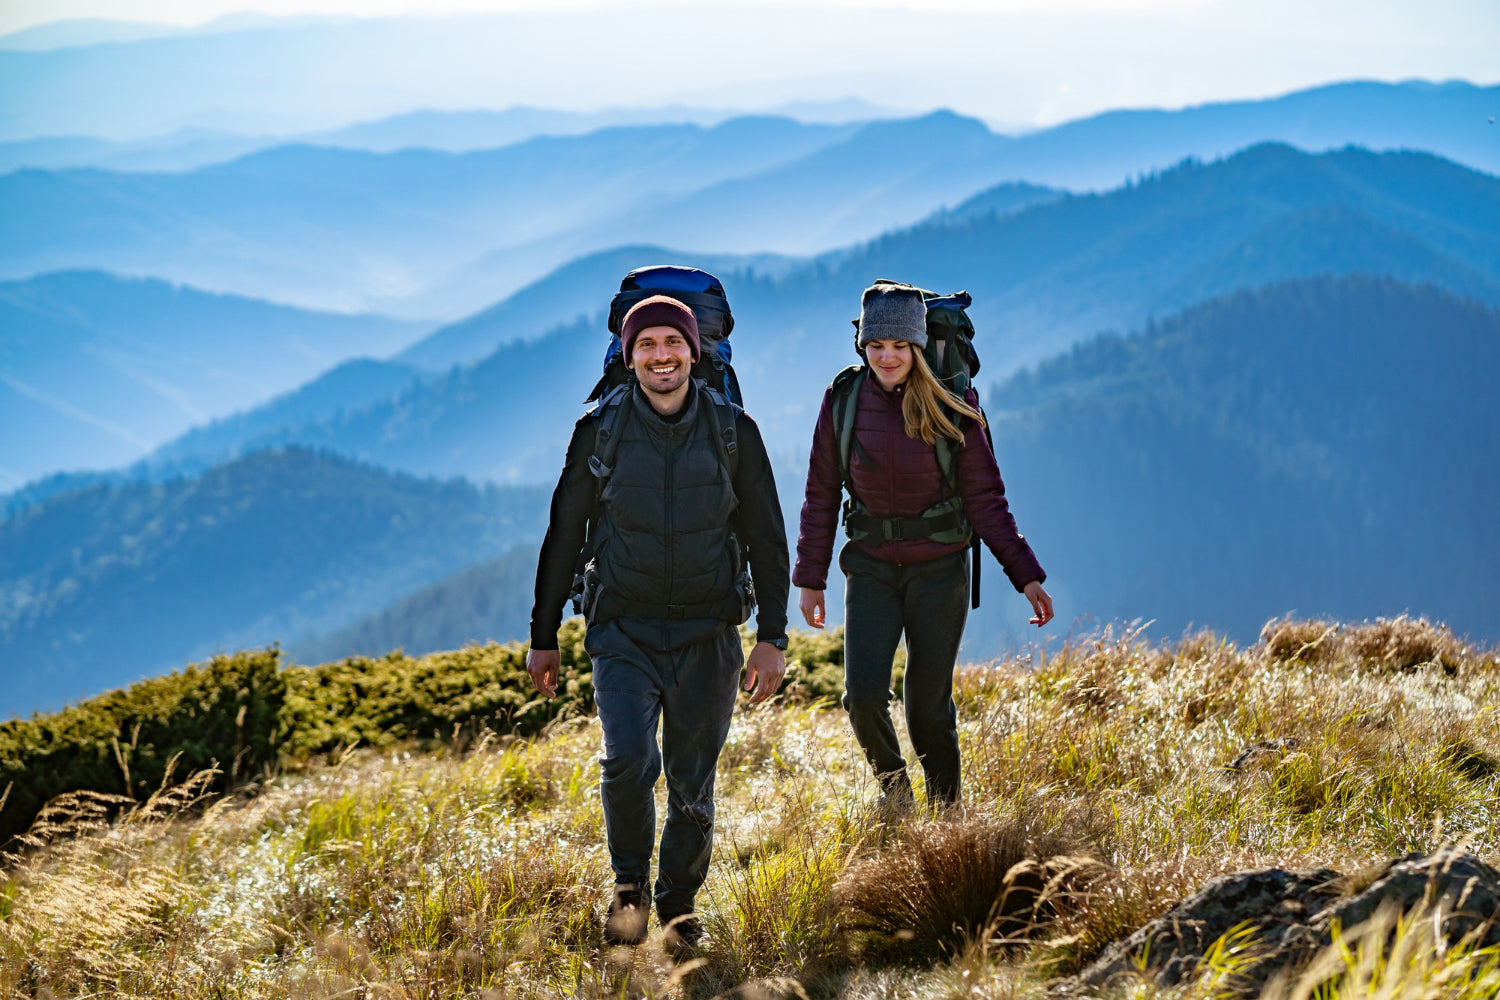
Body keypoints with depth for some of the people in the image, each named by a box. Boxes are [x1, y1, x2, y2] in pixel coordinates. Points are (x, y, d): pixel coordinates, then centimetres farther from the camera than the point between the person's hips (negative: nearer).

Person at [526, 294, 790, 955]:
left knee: (692, 788, 4)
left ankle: (679, 906, 27)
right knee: (628, 759, -21)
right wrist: (543, 638, 7)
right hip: (624, 631, -1)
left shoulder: (733, 431, 0)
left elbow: (766, 538, 4)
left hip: (707, 636, 1)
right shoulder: (600, 430, -1)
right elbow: (563, 536, 7)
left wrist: (773, 636, -3)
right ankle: (630, 885, 3)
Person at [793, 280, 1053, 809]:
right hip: (871, 568, 1)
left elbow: (984, 499, -4)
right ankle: (892, 786, 16)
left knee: (929, 705, 0)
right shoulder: (843, 403, -3)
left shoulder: (952, 408, -7)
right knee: (864, 693, -13)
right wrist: (810, 578, 5)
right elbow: (821, 496, 5)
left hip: (938, 571, -1)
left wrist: (1026, 575, -9)